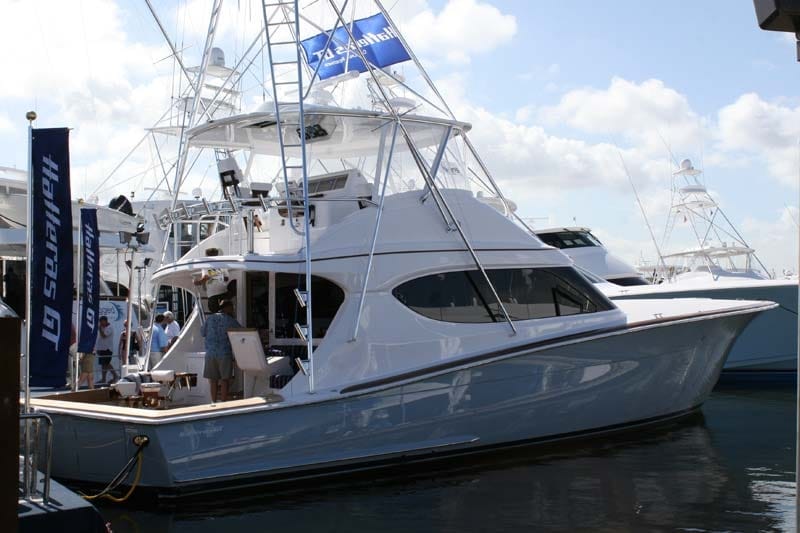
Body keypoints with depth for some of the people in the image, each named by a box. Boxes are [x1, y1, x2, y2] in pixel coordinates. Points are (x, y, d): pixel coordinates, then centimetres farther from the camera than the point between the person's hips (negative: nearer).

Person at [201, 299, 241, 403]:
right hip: (225, 354, -3)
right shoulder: (230, 320, -2)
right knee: (224, 379, 1)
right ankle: (223, 402, 1)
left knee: (212, 379, 8)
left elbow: (203, 333, 18)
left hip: (210, 354, 4)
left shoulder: (210, 319, 8)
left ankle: (214, 402, 9)